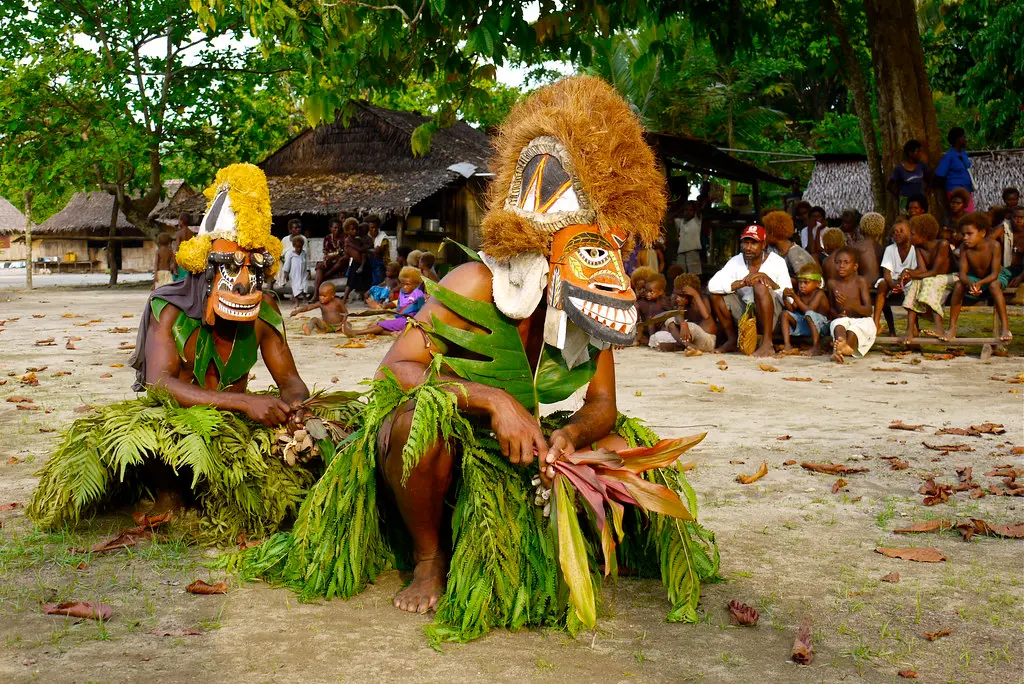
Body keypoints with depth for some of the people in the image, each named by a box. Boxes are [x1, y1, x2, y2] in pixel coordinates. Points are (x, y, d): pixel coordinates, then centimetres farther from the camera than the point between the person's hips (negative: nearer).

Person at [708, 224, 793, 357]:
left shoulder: (776, 262, -7)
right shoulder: (736, 262, 1)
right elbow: (712, 285, -17)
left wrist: (767, 279, -23)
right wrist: (742, 283, -27)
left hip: (772, 316, -4)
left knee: (760, 285, -30)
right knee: (716, 291, -10)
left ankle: (767, 344, -30)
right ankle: (732, 339, 2)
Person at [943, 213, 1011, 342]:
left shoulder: (994, 246, -27)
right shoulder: (964, 247, -19)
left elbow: (994, 274, -30)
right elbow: (962, 273, -24)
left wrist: (980, 283, -49)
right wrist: (970, 283, -46)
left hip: (992, 278, -3)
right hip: (973, 278, 3)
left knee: (994, 285, -36)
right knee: (959, 285, -26)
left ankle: (1005, 328, -37)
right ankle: (952, 328, -21)